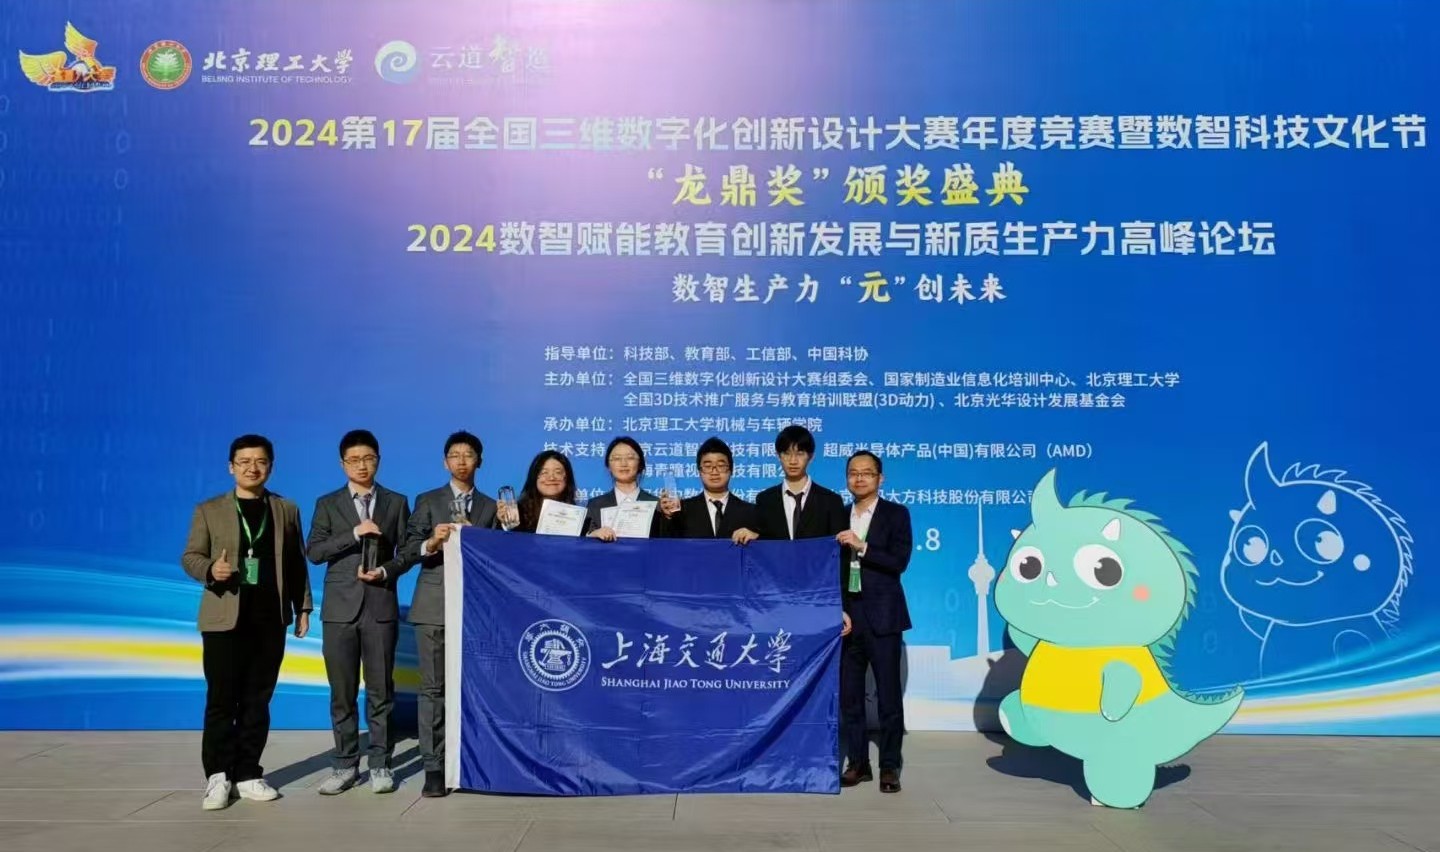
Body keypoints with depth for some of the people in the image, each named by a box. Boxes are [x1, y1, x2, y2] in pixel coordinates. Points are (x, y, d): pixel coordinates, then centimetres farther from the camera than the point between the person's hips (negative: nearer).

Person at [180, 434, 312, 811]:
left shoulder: (287, 510, 9)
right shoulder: (209, 510, 4)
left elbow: (297, 563, 10)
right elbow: (190, 556, 2)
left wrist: (303, 606, 6)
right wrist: (210, 570, -19)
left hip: (270, 620, 2)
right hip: (225, 619, -2)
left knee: (257, 701, 7)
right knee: (221, 701, 0)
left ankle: (248, 774, 15)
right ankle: (218, 777, 10)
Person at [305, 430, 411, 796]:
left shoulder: (396, 502, 8)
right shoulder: (328, 504, 7)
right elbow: (313, 551, -4)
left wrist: (385, 571, -13)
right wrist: (354, 533, -15)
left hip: (381, 606, -1)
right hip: (340, 608, 1)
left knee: (380, 689, 3)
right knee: (342, 691, 6)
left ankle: (380, 764, 12)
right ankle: (346, 764, 16)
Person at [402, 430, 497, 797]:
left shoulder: (490, 506, 11)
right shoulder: (427, 501, 9)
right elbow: (409, 551, 1)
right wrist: (431, 543, -18)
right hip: (434, 607, -1)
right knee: (433, 687, -1)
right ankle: (434, 767, 4)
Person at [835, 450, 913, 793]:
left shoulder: (896, 514, 0)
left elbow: (899, 561, -13)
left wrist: (862, 547, -20)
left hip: (881, 617, -4)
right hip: (845, 617, 4)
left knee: (888, 695, 1)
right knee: (849, 695, 8)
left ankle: (889, 767, 12)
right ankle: (857, 763, 19)